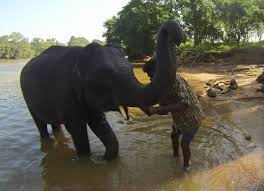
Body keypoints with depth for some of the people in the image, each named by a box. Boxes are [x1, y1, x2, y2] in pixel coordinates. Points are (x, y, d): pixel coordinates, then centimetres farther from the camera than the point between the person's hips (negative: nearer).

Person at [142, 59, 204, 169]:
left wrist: (157, 109, -44)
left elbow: (184, 104, -43)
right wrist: (150, 110, -22)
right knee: (174, 135, 24)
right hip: (180, 118, 8)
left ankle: (186, 166, 31)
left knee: (184, 144, 4)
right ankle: (175, 155, 53)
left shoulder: (176, 80, -32)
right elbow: (165, 111, -2)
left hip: (192, 118, -8)